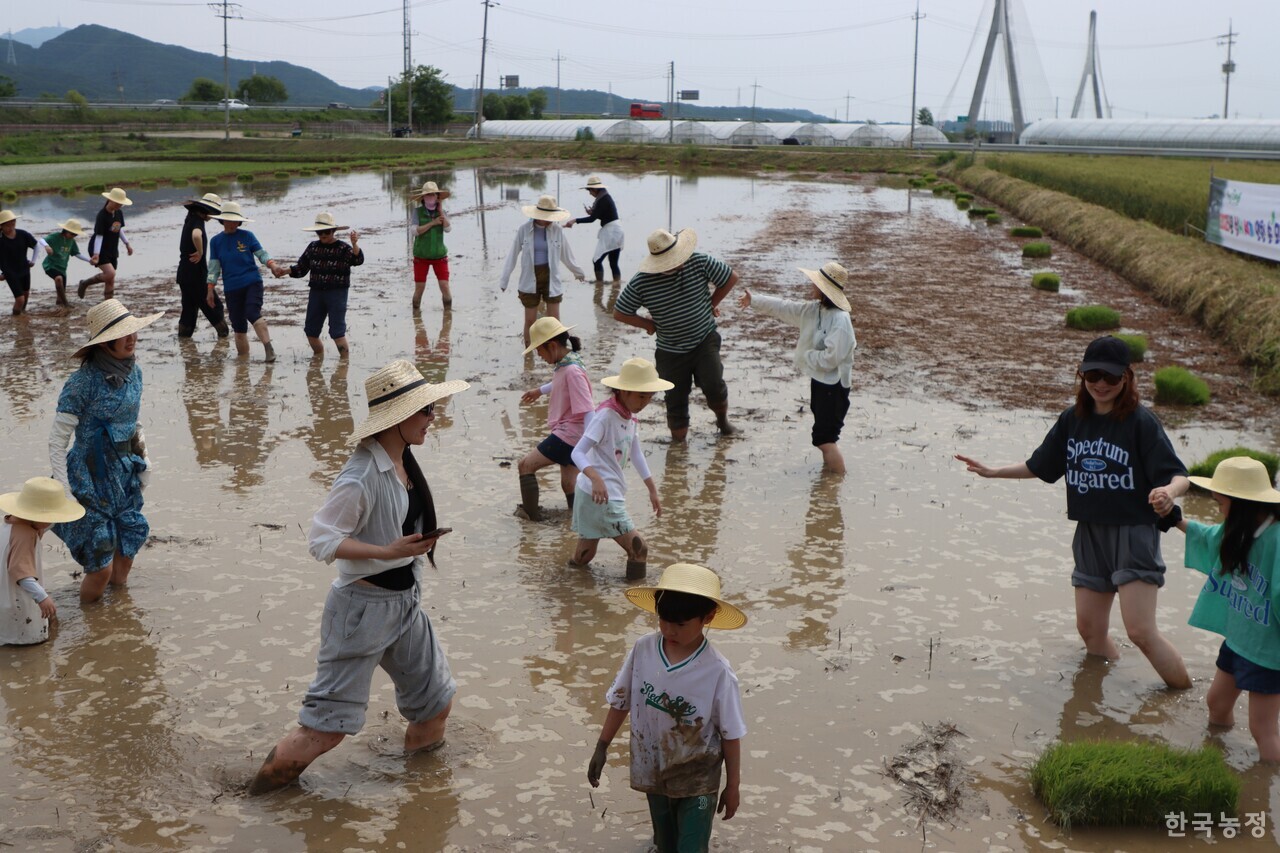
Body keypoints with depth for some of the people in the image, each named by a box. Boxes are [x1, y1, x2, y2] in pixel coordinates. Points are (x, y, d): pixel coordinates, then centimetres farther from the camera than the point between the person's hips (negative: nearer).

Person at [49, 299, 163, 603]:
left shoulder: (133, 370, 0)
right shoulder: (83, 381, -20)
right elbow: (57, 441, -15)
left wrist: (142, 460, 15)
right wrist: (64, 492, -17)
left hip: (126, 474, 6)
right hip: (92, 478, -6)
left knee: (125, 557, 12)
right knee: (100, 566, -1)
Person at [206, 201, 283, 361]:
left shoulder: (247, 236, 3)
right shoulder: (216, 241, 9)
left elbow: (261, 253, 2)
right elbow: (214, 266, 9)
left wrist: (272, 264, -18)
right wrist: (210, 289, 3)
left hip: (252, 283, -3)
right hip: (231, 288, 3)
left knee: (253, 313, -26)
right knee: (238, 327, 4)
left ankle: (269, 348, -29)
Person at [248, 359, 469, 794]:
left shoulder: (403, 461, 2)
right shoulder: (363, 476, -24)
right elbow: (322, 540, -23)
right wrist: (389, 552, -27)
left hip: (404, 603, 9)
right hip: (364, 608, -8)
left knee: (436, 700, 17)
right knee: (329, 723, -1)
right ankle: (265, 785, 16)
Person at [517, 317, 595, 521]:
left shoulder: (572, 371, -24)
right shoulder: (565, 363, 5)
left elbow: (587, 411, -27)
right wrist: (540, 390, 44)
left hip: (569, 434, -10)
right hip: (569, 434, 10)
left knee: (526, 465, 1)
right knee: (569, 484, 16)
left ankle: (532, 516, 5)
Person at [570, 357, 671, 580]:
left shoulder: (631, 417, 11)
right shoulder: (605, 415, -17)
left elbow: (636, 454, 23)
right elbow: (577, 452, -23)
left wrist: (652, 490, 25)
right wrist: (596, 478, -39)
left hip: (612, 492, 9)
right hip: (599, 494, -9)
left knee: (583, 558, 17)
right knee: (639, 549, -10)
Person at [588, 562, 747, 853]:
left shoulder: (717, 672, -25)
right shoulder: (643, 649, -15)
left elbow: (730, 733, -13)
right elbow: (621, 701, 0)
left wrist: (733, 785, -5)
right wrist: (602, 747, 6)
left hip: (697, 781, -4)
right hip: (653, 772, 4)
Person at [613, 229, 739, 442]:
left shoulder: (699, 262, -13)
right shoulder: (641, 282, -15)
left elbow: (731, 277, 2)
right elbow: (619, 313, -3)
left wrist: (711, 304, 3)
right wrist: (649, 324, -4)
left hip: (705, 339, 0)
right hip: (671, 351, 0)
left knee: (713, 384, -14)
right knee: (675, 399, 4)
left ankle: (722, 419, 16)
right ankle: (678, 440, 22)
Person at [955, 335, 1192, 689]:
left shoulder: (1141, 422, -12)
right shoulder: (1073, 420, 4)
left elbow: (1179, 476, -16)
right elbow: (1039, 467, 16)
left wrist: (1168, 492, -38)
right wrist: (993, 471, 8)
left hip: (1133, 534, -6)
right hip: (1090, 536, 6)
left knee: (1140, 631, -15)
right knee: (1090, 629, 11)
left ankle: (1187, 697, 1)